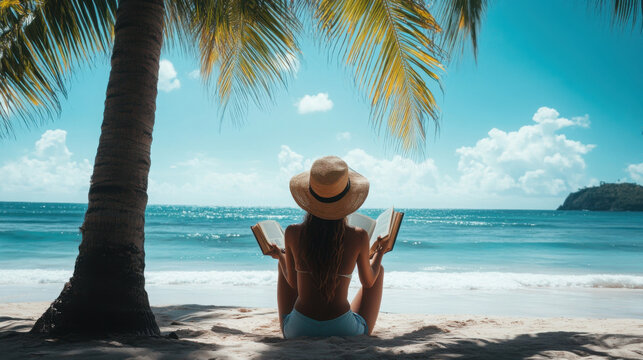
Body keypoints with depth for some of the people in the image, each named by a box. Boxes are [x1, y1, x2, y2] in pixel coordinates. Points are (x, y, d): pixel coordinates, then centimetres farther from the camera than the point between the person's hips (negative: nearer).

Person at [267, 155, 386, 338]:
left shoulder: (292, 233, -11)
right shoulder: (358, 237, -13)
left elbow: (292, 282, 4)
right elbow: (368, 282, 4)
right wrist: (379, 253, 23)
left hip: (297, 331, 2)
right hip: (346, 332, -1)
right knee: (379, 269, 26)